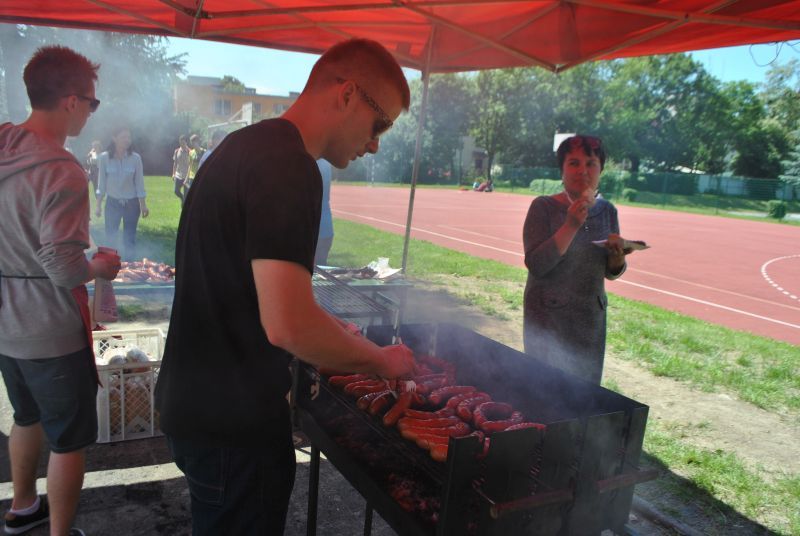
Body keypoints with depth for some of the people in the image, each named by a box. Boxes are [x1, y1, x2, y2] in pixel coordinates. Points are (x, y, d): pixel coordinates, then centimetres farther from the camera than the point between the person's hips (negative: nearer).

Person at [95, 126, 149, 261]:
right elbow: (102, 182, 0)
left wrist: (143, 205, -2)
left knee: (129, 238, 8)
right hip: (112, 203, 0)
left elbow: (139, 183, -2)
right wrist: (98, 204, 0)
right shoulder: (104, 157, -8)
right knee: (111, 238, 4)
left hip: (132, 203, 0)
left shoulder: (135, 158, -8)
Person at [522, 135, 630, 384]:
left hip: (592, 317, 5)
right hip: (549, 318, -5)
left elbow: (611, 272, 10)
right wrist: (571, 226, -26)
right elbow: (535, 265, -20)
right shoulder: (544, 207, -11)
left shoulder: (606, 211, 3)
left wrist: (617, 255, -12)